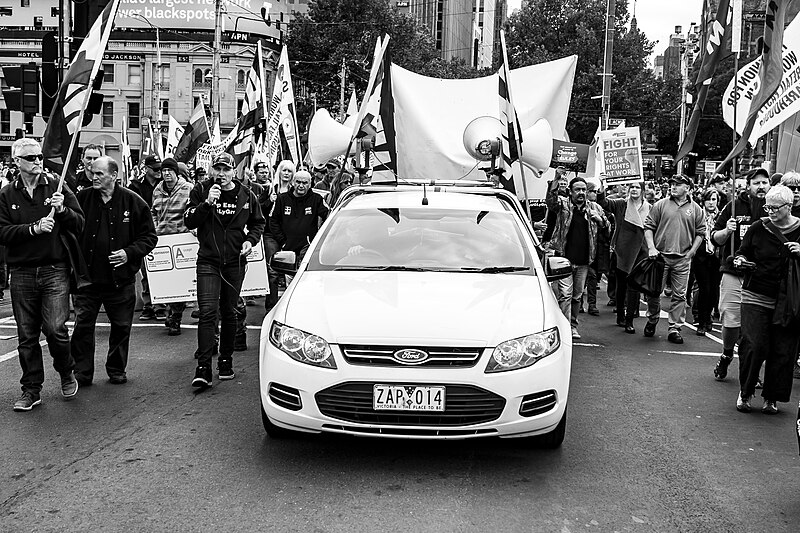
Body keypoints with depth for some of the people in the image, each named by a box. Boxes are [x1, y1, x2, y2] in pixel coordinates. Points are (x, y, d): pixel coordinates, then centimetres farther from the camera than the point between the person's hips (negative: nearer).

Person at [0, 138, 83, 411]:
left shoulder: (58, 188, 5)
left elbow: (81, 225, 2)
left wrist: (63, 210, -15)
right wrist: (33, 228, -15)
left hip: (55, 270, -1)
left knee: (55, 328, -10)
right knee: (27, 335, 6)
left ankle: (66, 373, 18)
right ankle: (31, 390, 18)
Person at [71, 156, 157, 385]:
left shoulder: (133, 202, -3)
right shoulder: (83, 198, 1)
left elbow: (149, 237, 1)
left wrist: (130, 253, -13)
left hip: (120, 278, -1)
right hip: (87, 276, 1)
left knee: (121, 326, 9)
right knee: (83, 324, 2)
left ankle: (117, 370, 25)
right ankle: (81, 372, 13)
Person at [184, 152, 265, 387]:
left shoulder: (246, 195, 5)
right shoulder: (201, 191, 0)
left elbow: (258, 223, 18)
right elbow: (189, 221, -7)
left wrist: (250, 240, -1)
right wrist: (207, 203, -20)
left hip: (235, 262, 2)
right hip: (208, 261, -2)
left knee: (229, 313, 11)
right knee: (207, 312, -12)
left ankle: (226, 360, 25)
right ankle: (203, 367, -12)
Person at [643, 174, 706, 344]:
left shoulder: (695, 209, 7)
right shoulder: (661, 205, 4)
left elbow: (700, 233, 10)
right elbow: (648, 227, 3)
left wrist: (691, 252, 0)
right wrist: (651, 248, -8)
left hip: (682, 259, 1)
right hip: (660, 255, 0)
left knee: (679, 295, 2)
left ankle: (675, 329, 8)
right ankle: (652, 321, 22)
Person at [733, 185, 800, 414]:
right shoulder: (758, 228, 1)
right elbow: (742, 252, 11)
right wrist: (740, 260, -11)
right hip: (757, 295, 0)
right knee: (754, 345, -7)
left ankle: (771, 398, 16)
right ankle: (745, 392, 12)